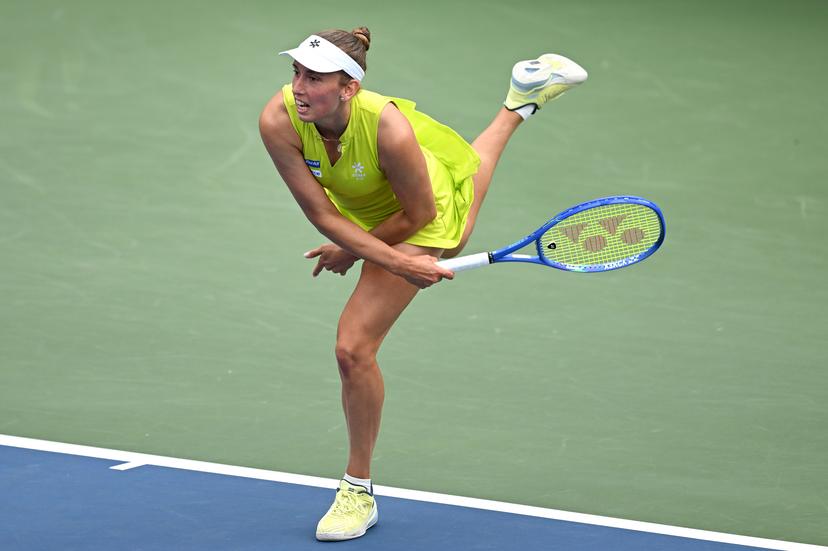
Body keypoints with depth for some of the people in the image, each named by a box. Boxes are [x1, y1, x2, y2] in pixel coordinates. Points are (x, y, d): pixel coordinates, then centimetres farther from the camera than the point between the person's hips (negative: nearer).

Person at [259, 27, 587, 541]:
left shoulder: (387, 127, -44)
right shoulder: (279, 121, -35)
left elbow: (418, 216, -28)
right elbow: (321, 214, -29)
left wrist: (354, 251, -17)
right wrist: (397, 263, -36)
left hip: (429, 213, -5)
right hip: (360, 212, 5)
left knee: (354, 347, -14)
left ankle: (359, 493, 7)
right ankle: (519, 102, 69)